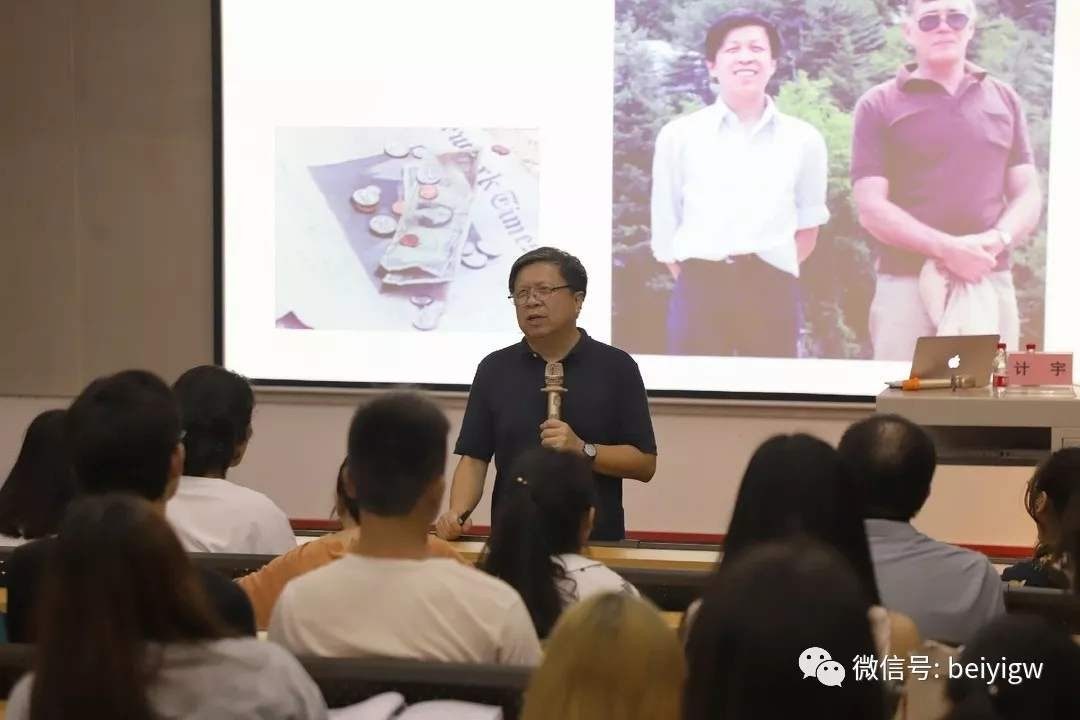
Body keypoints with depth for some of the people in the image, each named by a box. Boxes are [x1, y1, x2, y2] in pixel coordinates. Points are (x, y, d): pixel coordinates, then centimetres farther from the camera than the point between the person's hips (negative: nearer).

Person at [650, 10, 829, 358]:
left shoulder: (803, 139, 9)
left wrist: (767, 274, 10)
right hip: (699, 291, -1)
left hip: (773, 293, 1)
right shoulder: (678, 135, 6)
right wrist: (696, 281, 4)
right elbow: (665, 226, 10)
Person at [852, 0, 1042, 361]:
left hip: (992, 284, 3)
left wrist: (997, 240, -12)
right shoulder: (880, 106, 2)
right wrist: (947, 248, -18)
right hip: (907, 286, -3)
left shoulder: (1004, 100, 13)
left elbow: (1027, 193, 10)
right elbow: (871, 207, -5)